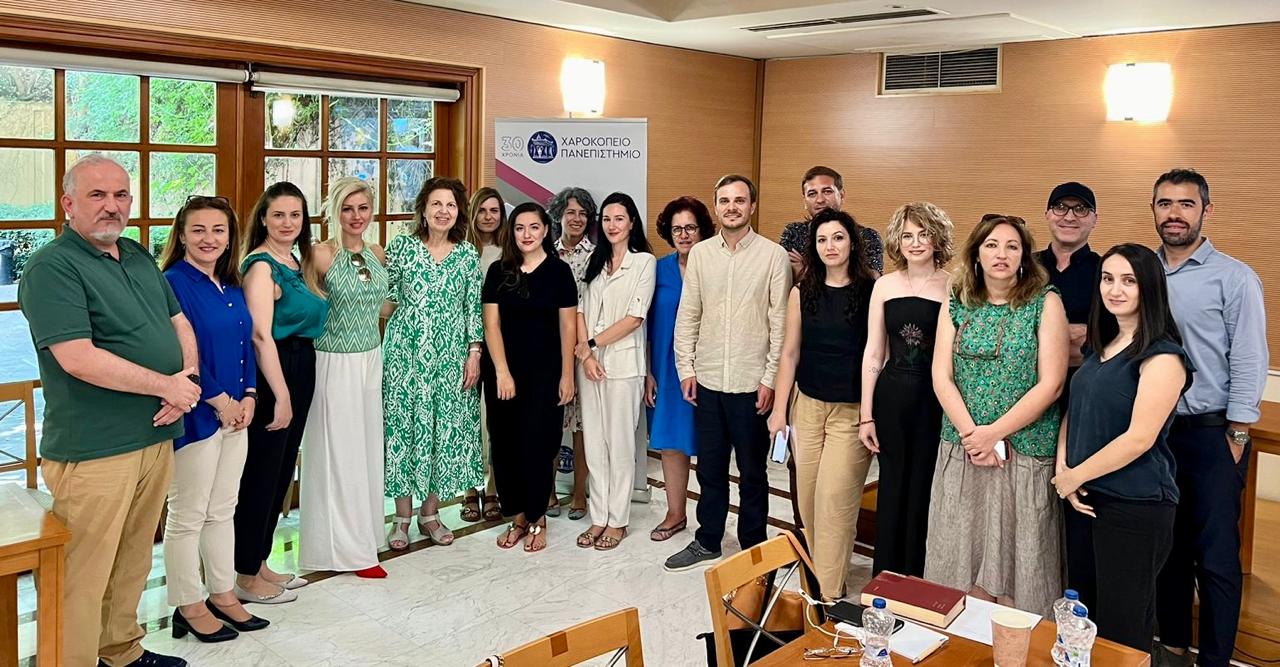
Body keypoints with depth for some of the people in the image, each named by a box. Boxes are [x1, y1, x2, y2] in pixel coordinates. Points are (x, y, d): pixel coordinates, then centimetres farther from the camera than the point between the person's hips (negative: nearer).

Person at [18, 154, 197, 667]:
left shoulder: (140, 258, 13)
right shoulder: (52, 268, -12)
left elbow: (181, 325, 15)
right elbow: (78, 358, -22)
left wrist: (187, 383, -4)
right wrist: (166, 385, -15)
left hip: (157, 437, 8)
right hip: (94, 451, -8)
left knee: (134, 561, 19)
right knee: (86, 575, 1)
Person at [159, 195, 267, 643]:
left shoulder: (232, 287, 10)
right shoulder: (173, 283, -13)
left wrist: (249, 396, 1)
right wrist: (219, 400, -14)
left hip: (235, 412, 8)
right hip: (195, 415, -8)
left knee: (223, 510, 16)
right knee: (187, 516, 5)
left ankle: (222, 594, 27)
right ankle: (189, 606, 17)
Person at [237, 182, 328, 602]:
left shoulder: (297, 262, 12)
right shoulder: (260, 265, -14)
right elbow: (261, 335, -20)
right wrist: (281, 395, -21)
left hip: (300, 371, 9)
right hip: (270, 376, -9)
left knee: (282, 472, 15)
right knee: (261, 475, 0)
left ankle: (260, 563, 27)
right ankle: (247, 576, 12)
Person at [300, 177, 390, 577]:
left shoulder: (377, 254, 7)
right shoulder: (321, 255, -12)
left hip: (371, 360, 6)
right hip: (335, 363, -6)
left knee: (367, 448, 13)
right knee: (339, 453, 2)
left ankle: (362, 534, 26)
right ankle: (347, 547, 13)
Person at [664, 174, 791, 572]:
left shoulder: (773, 255, -5)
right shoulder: (700, 254, 5)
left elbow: (780, 323, -6)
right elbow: (687, 316, 8)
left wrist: (771, 379, -9)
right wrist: (686, 368, 3)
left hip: (752, 384, -3)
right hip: (707, 381, 3)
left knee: (752, 471, 9)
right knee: (710, 467, 15)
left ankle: (753, 549, 24)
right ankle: (707, 542, 30)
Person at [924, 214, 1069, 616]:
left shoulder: (1045, 303, -3)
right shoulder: (956, 306, 6)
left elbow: (1050, 384, -9)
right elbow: (942, 378, 1)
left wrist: (994, 433, -14)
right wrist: (971, 435, -12)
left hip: (1025, 453, -3)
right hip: (961, 452, 3)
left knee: (1016, 561, 3)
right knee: (963, 557, 8)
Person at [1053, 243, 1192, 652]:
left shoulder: (1162, 357, -14)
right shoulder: (1101, 347, 11)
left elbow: (1139, 437, -20)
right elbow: (1074, 412, 12)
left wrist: (1075, 477, -12)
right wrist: (1062, 469, -4)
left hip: (1134, 508, -8)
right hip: (1085, 498, 8)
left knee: (1121, 632, 5)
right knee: (1082, 616, 18)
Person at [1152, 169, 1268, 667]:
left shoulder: (1234, 278, -6)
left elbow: (1249, 363, -8)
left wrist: (1236, 438, -10)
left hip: (1211, 433, -4)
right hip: (1154, 431, 4)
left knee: (1216, 558, 1)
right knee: (1167, 547, 15)